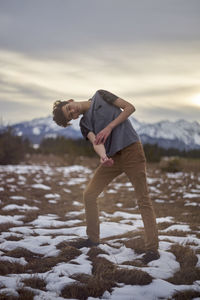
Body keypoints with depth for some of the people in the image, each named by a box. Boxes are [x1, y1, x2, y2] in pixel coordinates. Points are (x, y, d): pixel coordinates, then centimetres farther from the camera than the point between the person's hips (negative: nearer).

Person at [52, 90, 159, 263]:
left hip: (131, 150, -5)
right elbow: (96, 142, -10)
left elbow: (130, 107, -1)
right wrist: (103, 156, -33)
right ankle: (93, 238, 19)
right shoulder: (85, 124, 10)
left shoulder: (100, 96, 4)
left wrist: (109, 127, -10)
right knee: (89, 195, 3)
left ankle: (152, 248, -10)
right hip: (113, 157, 5)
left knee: (143, 200, -9)